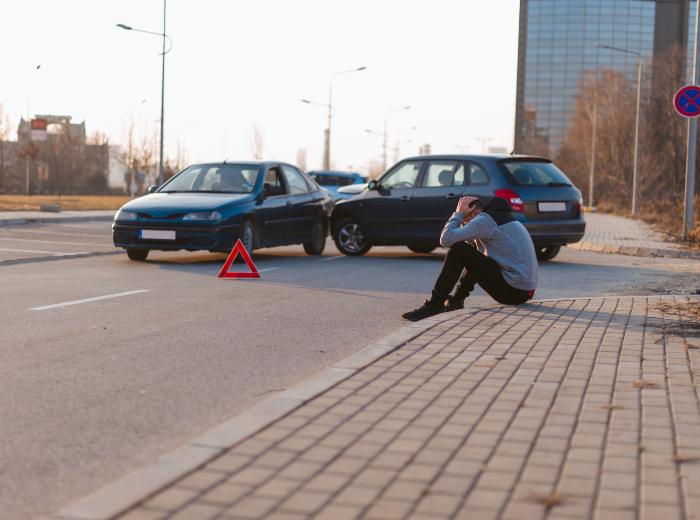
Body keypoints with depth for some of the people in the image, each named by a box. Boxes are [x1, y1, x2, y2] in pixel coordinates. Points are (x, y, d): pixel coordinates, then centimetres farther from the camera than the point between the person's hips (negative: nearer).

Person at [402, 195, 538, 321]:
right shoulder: (500, 217, 20)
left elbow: (446, 239, -15)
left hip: (512, 292, -10)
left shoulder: (485, 219, -9)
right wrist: (461, 217, 16)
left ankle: (435, 304, -6)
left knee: (458, 250, -9)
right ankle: (457, 299, 30)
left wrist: (458, 213, 0)